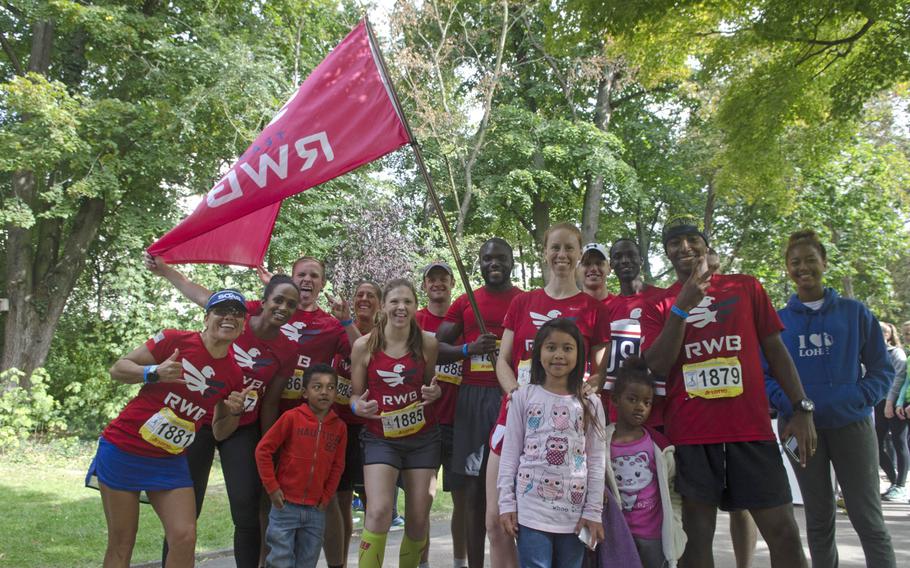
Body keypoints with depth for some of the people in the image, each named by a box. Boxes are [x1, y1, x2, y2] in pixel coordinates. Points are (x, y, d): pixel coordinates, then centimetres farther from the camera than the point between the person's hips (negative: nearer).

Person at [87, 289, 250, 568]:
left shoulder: (234, 375, 1)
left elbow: (219, 433, 11)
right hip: (123, 449, -3)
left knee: (185, 537, -8)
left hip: (170, 462, 4)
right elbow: (118, 369, -7)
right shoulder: (175, 340, -11)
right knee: (121, 543, 3)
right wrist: (154, 372, -25)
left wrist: (234, 412, -10)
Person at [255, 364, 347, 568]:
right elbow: (263, 450, -6)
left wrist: (326, 498, 4)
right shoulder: (291, 417, -9)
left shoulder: (339, 427, 1)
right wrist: (272, 488, -6)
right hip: (285, 505, -3)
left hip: (316, 510, 4)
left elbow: (337, 466, 10)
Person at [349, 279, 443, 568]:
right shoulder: (363, 345, -8)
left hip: (422, 437, 2)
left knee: (419, 519, 6)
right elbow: (355, 395, 1)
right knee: (379, 513, -17)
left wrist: (434, 392, -10)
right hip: (380, 438, -2)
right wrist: (359, 407, -21)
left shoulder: (428, 343, -4)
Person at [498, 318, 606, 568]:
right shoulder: (523, 397, 1)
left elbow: (596, 460, 4)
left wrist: (593, 512, 1)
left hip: (574, 511, 2)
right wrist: (507, 503, -2)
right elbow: (510, 453, 2)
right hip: (531, 508, -2)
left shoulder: (590, 404, 4)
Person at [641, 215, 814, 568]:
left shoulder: (746, 287, 9)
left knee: (783, 531, 1)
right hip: (689, 432, 0)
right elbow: (657, 365, -6)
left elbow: (774, 349, 10)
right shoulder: (659, 305, 7)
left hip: (751, 427, 1)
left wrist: (803, 409, 2)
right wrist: (682, 306, -12)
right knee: (697, 533, 6)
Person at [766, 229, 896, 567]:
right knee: (819, 520, 11)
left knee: (868, 519, 0)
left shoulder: (854, 313, 4)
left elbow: (882, 370, 3)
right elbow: (765, 375, 4)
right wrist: (790, 406, -13)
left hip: (851, 426, -1)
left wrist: (855, 400, -13)